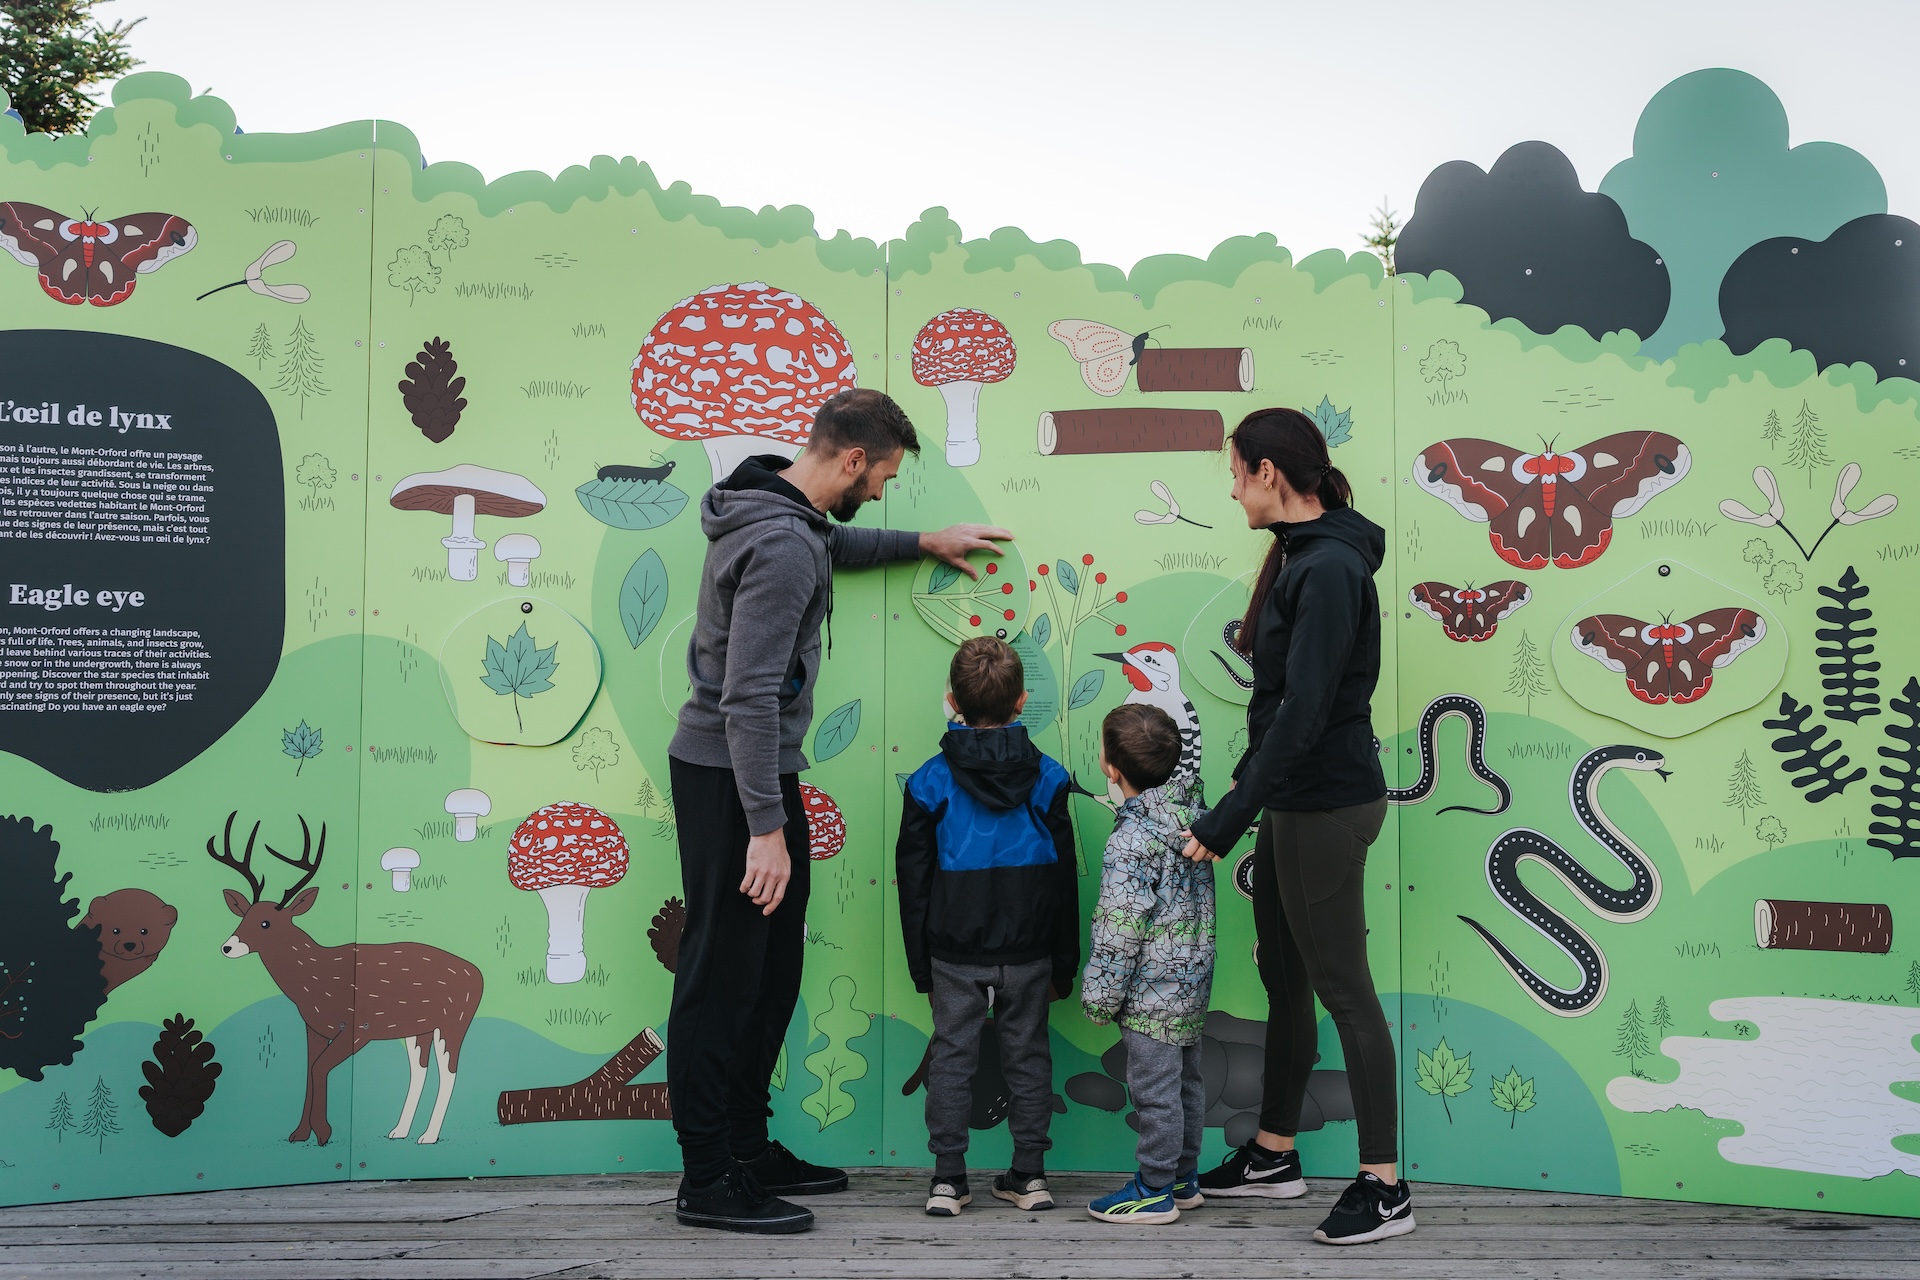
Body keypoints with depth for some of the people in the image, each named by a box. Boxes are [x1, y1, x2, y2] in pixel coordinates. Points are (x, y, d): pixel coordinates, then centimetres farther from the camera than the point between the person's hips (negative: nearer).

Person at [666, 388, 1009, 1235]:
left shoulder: (787, 518, 9)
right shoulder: (781, 546, -23)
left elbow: (832, 546, 36)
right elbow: (750, 697, -27)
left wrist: (923, 544, 36)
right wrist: (766, 827, -26)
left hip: (752, 769, 11)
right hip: (729, 778, -11)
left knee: (772, 966, 16)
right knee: (723, 975, -3)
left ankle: (747, 1147, 27)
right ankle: (708, 1181, 6)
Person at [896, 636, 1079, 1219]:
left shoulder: (929, 782, -5)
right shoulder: (1047, 777, -1)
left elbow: (913, 880, 0)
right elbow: (1064, 878, 3)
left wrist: (921, 967, 8)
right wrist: (1064, 964, 10)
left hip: (955, 954, -1)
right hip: (1029, 952, 1)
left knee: (952, 1057, 7)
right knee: (1028, 1057, 11)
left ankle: (948, 1180, 9)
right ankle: (1029, 1176, 16)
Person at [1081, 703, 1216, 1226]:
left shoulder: (1131, 842, -23)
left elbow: (1120, 933, -20)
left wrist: (1100, 997, -13)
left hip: (1152, 989, -9)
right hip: (1191, 978, 9)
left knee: (1155, 1089, 2)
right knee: (1185, 1081, 18)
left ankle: (1155, 1191, 13)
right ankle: (1184, 1179, 30)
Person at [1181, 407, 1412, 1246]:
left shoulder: (1330, 567, -19)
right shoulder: (1300, 556, 11)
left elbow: (1304, 711, -24)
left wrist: (1226, 821, -22)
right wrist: (1247, 783, 18)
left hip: (1327, 805, -10)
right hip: (1296, 800, 10)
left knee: (1341, 988, -2)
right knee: (1283, 980, 17)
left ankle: (1384, 1188, 9)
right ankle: (1273, 1155, 31)